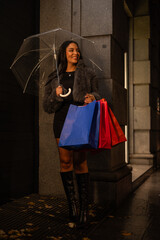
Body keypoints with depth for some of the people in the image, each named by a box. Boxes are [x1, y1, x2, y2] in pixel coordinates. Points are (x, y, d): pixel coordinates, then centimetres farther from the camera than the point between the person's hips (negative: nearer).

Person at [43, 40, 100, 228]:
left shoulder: (87, 74, 16)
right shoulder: (54, 79, 17)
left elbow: (96, 93, 15)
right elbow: (47, 107, 13)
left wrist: (92, 98, -9)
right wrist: (56, 95, -7)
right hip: (61, 121, 2)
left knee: (79, 160, -10)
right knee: (65, 161, -2)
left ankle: (84, 205, -3)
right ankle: (71, 203, 9)